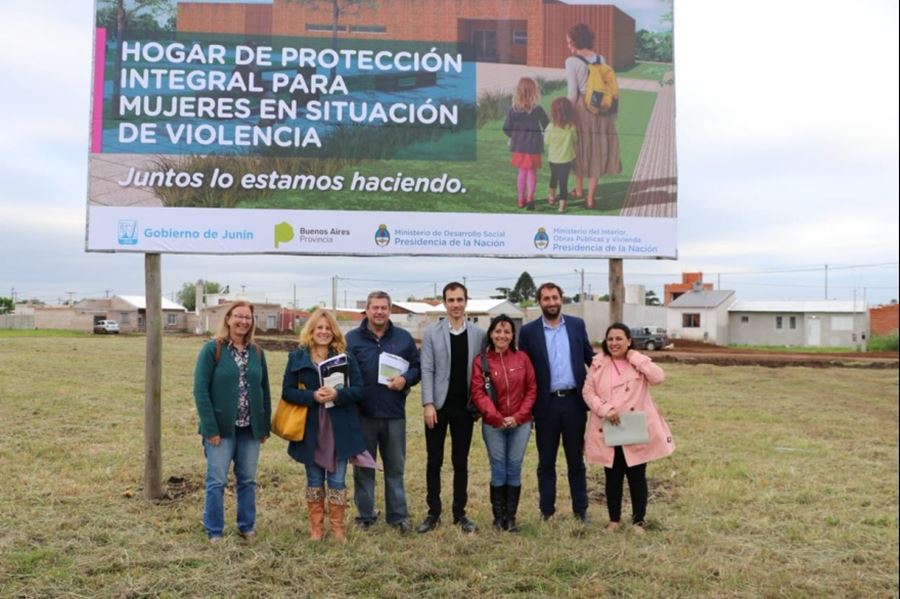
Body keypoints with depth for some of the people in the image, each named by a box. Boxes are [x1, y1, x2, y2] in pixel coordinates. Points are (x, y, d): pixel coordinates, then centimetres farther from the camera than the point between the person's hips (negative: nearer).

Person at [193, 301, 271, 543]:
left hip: (250, 429, 4)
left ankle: (247, 526, 26)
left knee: (247, 480, 12)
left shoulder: (256, 352, 7)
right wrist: (210, 428, -15)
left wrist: (265, 426, 6)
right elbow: (201, 390, -10)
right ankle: (214, 531, 16)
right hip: (221, 428, -4)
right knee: (217, 481, 3)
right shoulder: (212, 349, -7)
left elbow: (264, 390, 11)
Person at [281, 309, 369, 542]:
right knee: (314, 480, 12)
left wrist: (337, 394, -22)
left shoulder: (345, 356, 1)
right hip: (309, 429, 0)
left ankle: (337, 528, 21)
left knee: (337, 480, 7)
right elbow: (287, 391, -2)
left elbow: (358, 389, -3)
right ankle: (316, 528, 24)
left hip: (339, 429, 0)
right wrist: (312, 396, -18)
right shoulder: (297, 357, 1)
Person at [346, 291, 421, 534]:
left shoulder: (404, 338, 5)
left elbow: (417, 367, 8)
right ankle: (365, 515, 22)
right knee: (363, 467, 10)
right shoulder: (352, 339, 1)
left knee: (395, 467, 10)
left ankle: (398, 515, 21)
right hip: (362, 414, -1)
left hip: (394, 414, 1)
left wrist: (405, 379, -12)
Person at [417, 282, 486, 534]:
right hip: (438, 405, -1)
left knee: (461, 462, 9)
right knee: (434, 461, 5)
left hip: (465, 407, 1)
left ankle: (460, 513, 19)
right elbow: (427, 370, -4)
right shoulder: (432, 333, 0)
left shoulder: (479, 334, 3)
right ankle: (433, 512, 17)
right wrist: (428, 403, -12)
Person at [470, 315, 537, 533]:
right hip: (493, 425, -1)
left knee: (514, 469, 6)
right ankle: (498, 517, 17)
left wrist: (518, 416, -7)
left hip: (520, 423, 1)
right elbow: (478, 393, -7)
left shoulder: (522, 358, 1)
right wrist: (497, 418, -15)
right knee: (498, 470, 4)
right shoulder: (480, 361, -3)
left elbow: (531, 389, 2)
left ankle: (511, 517, 17)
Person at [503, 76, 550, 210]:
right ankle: (530, 198, 2)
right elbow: (547, 127, -6)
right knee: (532, 172, 10)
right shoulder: (537, 110, -14)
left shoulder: (512, 110, -10)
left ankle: (521, 199, 22)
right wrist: (543, 136, 13)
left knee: (522, 172, 16)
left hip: (519, 146, 2)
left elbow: (506, 129, -6)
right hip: (534, 146, -2)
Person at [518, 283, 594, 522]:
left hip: (574, 401, 1)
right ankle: (546, 510, 20)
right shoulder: (529, 331, -1)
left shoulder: (577, 325, 5)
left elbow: (590, 357, 11)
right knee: (546, 461, 9)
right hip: (546, 403, -1)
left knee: (576, 459, 11)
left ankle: (580, 508, 22)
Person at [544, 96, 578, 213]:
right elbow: (575, 139, 0)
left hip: (553, 158, 2)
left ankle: (552, 197, 43)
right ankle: (562, 204, 1)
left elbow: (546, 141, -6)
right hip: (567, 159, -2)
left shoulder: (551, 126, -17)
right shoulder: (571, 126, -15)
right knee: (564, 181, 4)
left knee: (554, 177, 25)